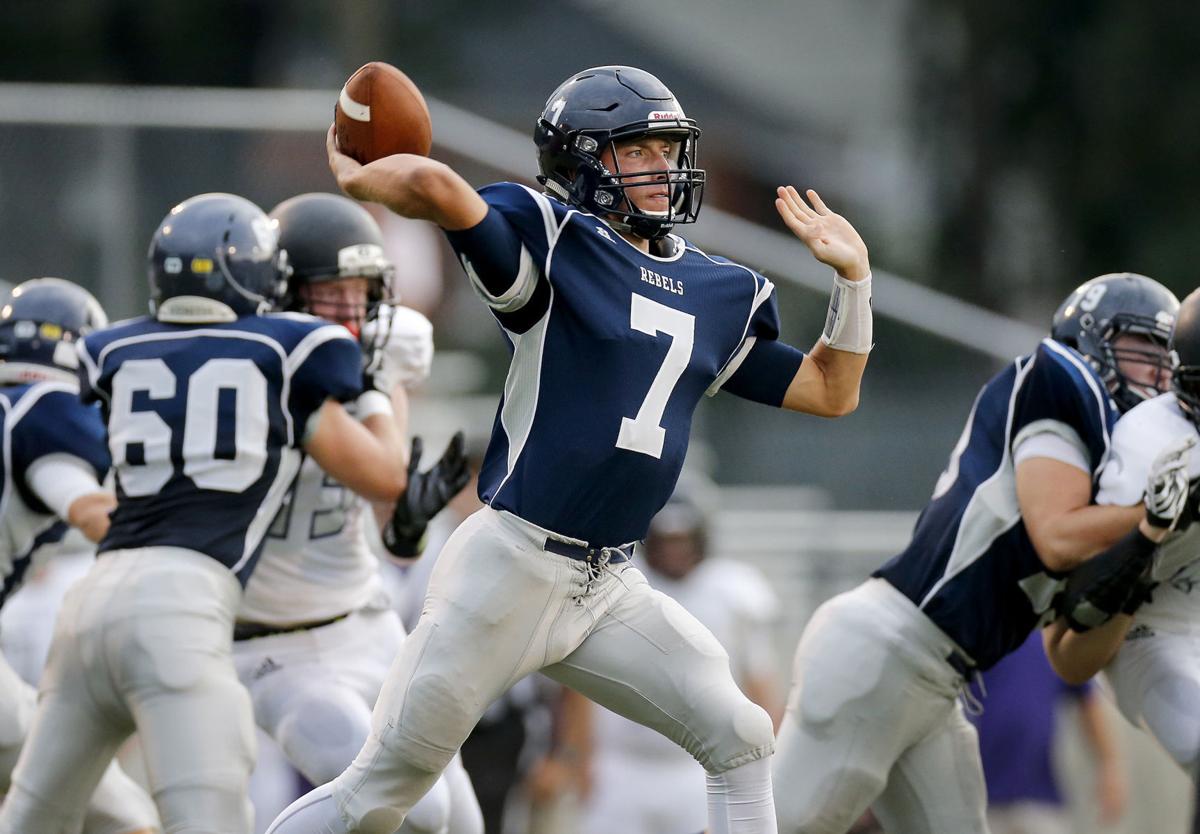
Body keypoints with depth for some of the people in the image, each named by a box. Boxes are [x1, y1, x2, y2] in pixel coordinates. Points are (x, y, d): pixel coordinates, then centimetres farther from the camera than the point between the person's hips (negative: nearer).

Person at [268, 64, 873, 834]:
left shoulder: (717, 294, 12)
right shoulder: (557, 244, -8)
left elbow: (830, 392, 16)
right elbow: (438, 186, -27)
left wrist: (853, 278, 5)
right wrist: (356, 178, -8)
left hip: (609, 589, 6)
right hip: (511, 565, -6)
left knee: (741, 739, -3)